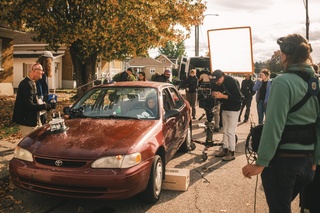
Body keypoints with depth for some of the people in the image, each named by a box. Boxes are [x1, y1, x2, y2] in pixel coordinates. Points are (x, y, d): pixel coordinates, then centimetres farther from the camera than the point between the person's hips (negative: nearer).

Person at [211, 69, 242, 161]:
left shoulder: (232, 81, -20)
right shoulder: (218, 84, 1)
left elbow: (238, 97, -23)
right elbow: (215, 91, 14)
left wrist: (223, 96, -28)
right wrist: (215, 94, -10)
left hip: (233, 109, -7)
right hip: (225, 109, 7)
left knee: (230, 131, -7)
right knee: (225, 131, 12)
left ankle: (232, 153, 0)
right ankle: (225, 150, 22)